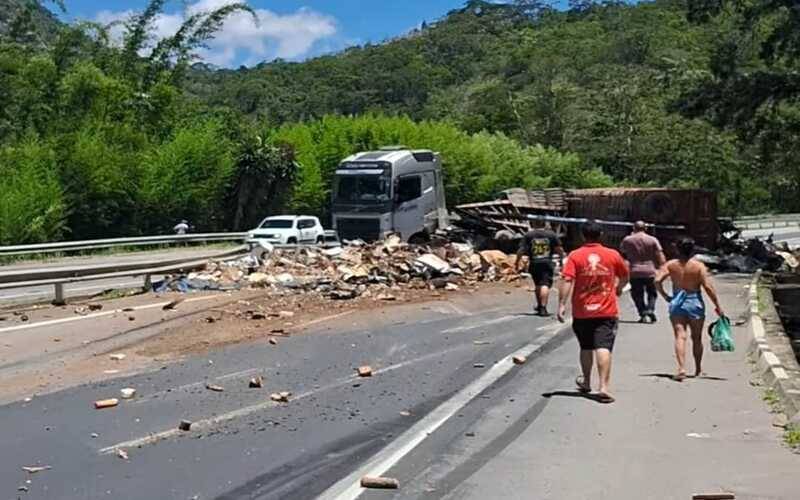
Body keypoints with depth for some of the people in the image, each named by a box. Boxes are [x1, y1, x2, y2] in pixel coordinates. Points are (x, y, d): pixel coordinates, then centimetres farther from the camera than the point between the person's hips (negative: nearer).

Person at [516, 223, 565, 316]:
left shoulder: (529, 235, 3)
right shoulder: (551, 234, 1)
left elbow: (521, 250, -1)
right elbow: (559, 249, 2)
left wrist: (518, 262, 6)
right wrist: (562, 258, 17)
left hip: (534, 264, 2)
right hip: (547, 263, -2)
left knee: (537, 285, 19)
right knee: (545, 285, -6)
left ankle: (539, 306, 33)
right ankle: (543, 308, -16)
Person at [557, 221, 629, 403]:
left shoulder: (575, 256, -4)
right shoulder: (613, 255, 2)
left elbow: (566, 281, -15)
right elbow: (624, 276, 17)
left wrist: (562, 304, -15)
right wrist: (618, 288, 37)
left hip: (582, 312, 1)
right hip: (607, 312, -1)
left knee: (586, 347, 17)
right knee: (604, 348, -7)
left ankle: (586, 382, 33)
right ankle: (604, 387, -18)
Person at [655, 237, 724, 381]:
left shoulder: (670, 265, -1)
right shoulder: (699, 266, -7)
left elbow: (657, 280, -10)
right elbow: (708, 287, -11)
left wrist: (665, 296, 2)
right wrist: (718, 306, -5)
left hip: (676, 303, 0)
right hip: (695, 303, 0)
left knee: (680, 336, -5)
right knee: (696, 338, 15)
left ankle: (682, 368, -23)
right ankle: (698, 369, 29)